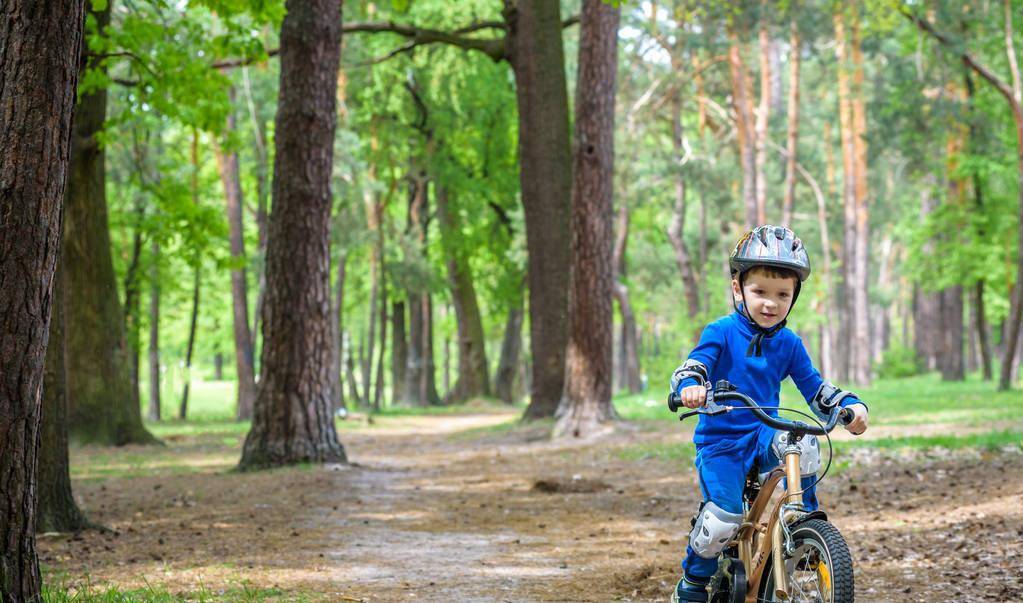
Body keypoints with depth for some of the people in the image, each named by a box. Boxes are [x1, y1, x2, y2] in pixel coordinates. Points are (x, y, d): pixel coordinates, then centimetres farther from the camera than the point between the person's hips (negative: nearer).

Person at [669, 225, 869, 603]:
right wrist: (690, 385, -42)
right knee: (724, 517, -18)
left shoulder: (788, 344, 4)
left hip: (763, 434, 3)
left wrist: (851, 405, -11)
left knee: (803, 446, -31)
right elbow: (691, 367, -18)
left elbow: (815, 389, 7)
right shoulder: (721, 333, -7)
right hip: (720, 440, -3)